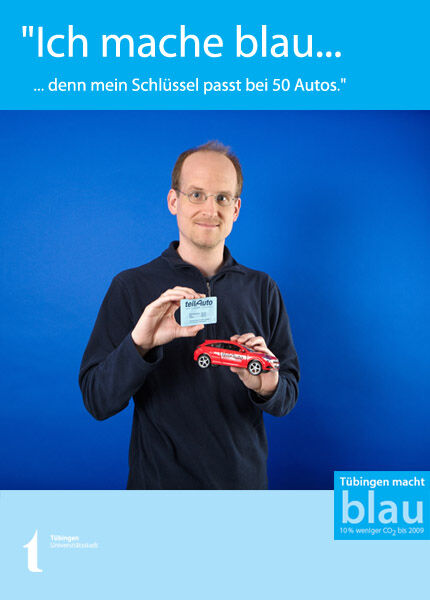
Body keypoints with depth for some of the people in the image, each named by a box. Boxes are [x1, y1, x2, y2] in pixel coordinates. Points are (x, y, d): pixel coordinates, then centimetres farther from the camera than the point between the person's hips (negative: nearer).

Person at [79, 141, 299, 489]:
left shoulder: (262, 290, -1)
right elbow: (97, 402, -12)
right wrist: (139, 344, -29)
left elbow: (288, 398, 0)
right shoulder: (131, 287, -8)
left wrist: (267, 387, -22)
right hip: (160, 481, -2)